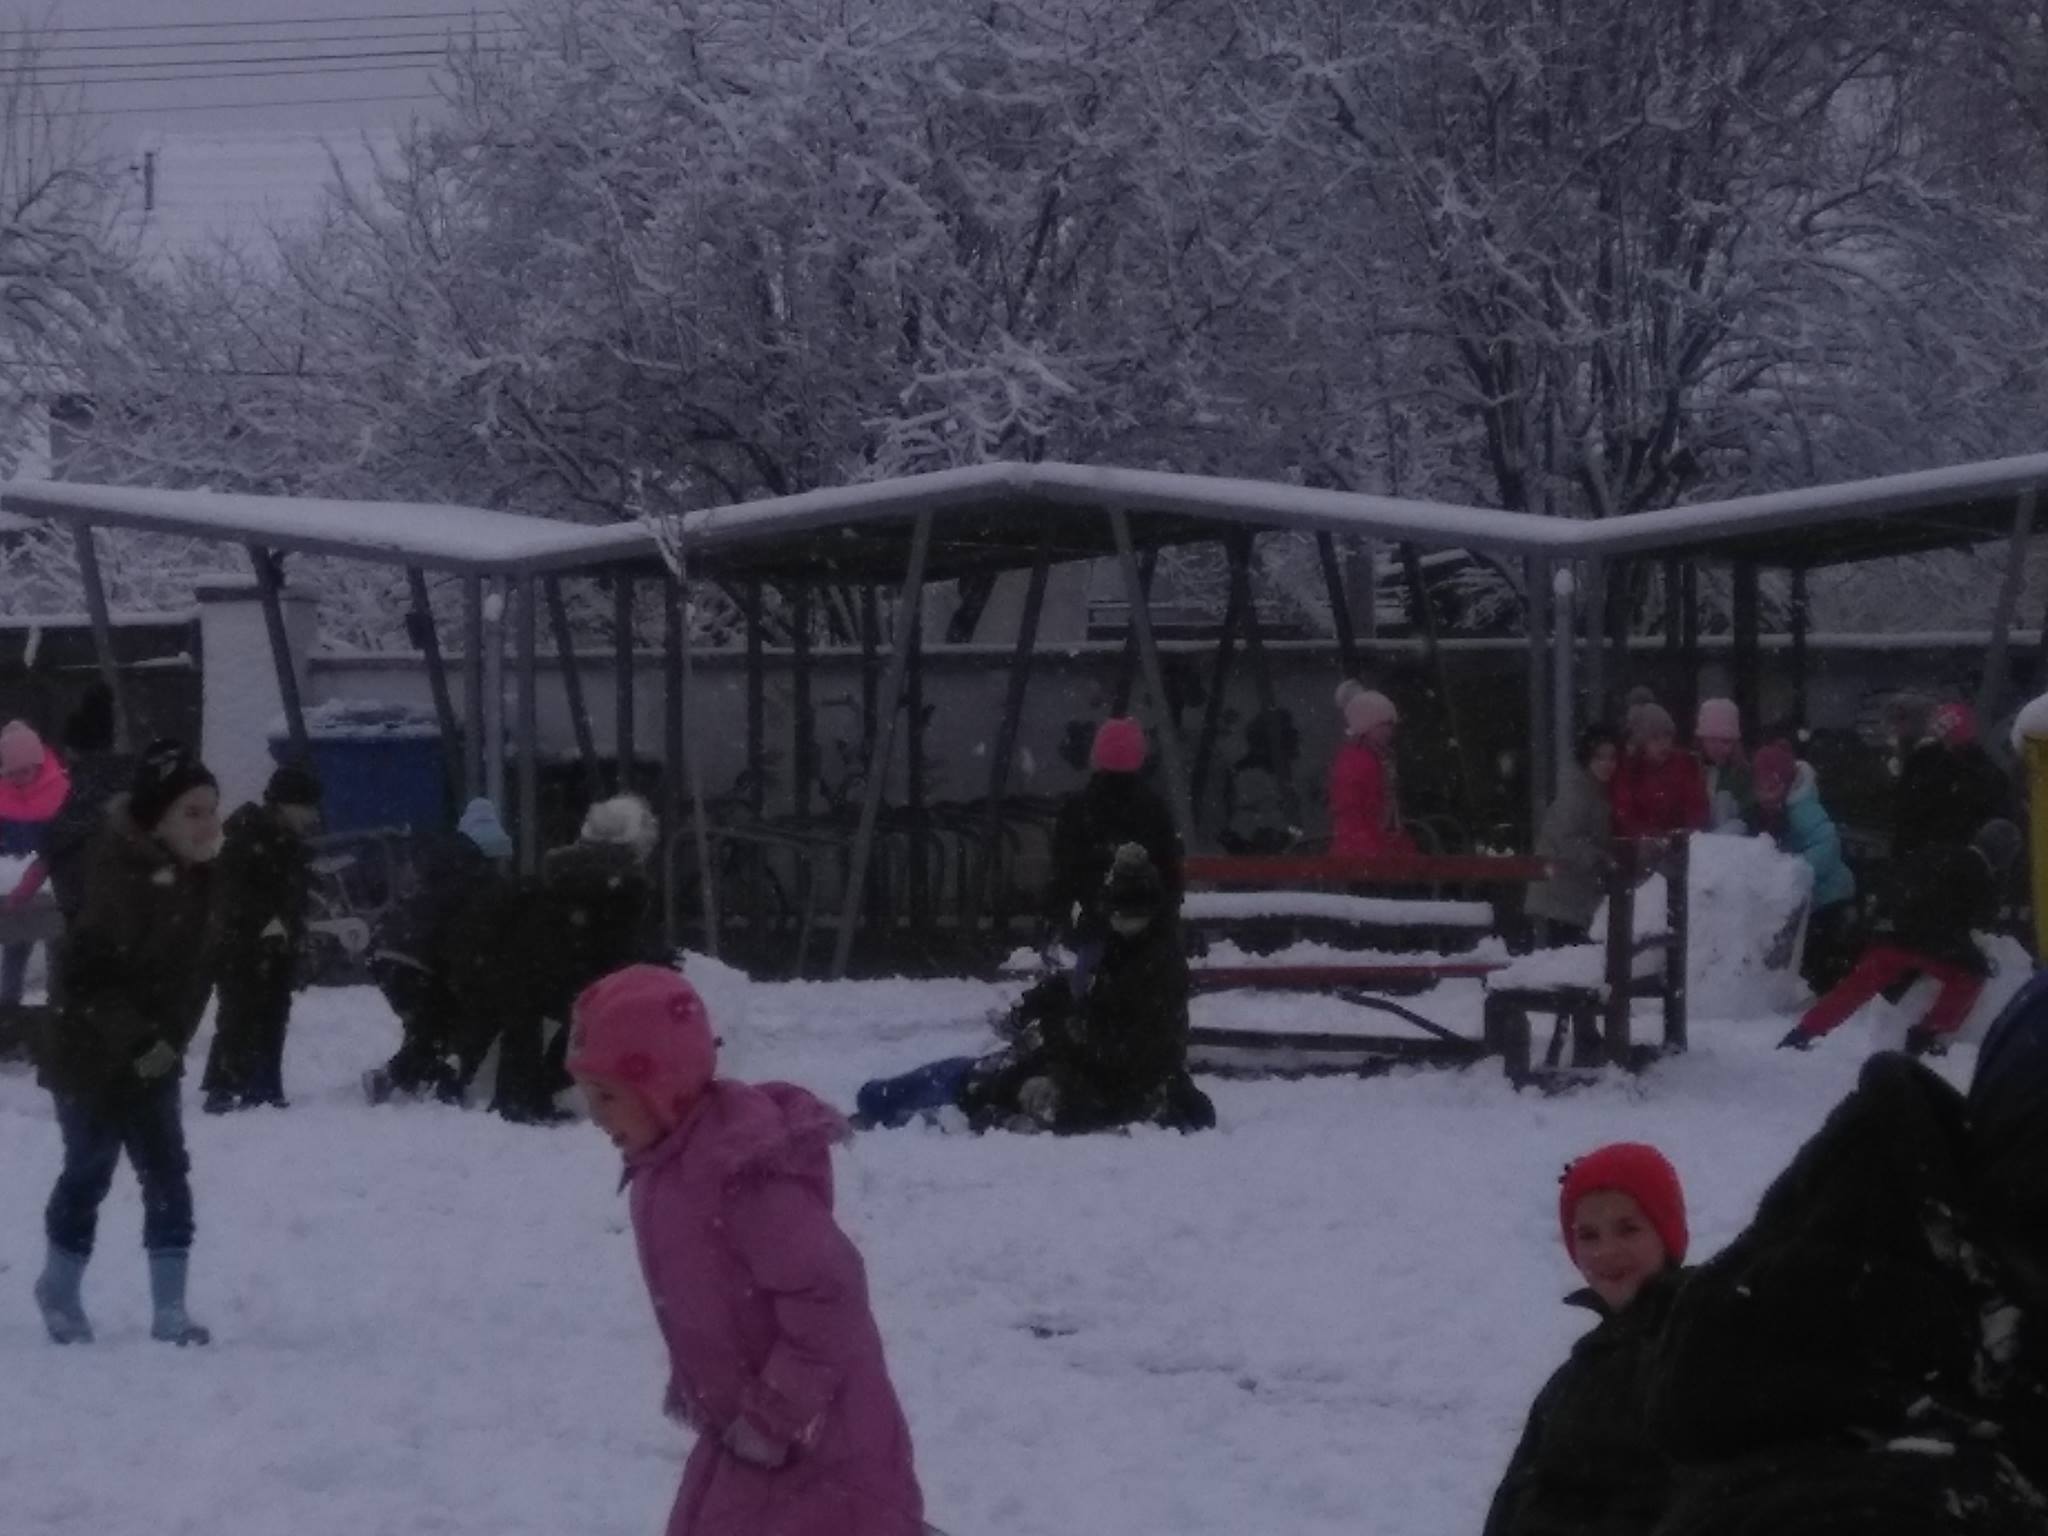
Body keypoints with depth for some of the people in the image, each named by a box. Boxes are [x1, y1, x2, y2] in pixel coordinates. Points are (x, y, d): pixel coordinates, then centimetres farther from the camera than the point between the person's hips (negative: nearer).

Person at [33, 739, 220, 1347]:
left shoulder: (195, 880, 1)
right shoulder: (122, 880, -23)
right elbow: (84, 975, -24)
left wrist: (170, 1042, 2)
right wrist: (138, 1041, -23)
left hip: (152, 1064, 6)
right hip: (93, 1062, -6)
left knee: (169, 1179, 0)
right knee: (89, 1173, 9)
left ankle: (170, 1309, 2)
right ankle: (61, 1288, 30)